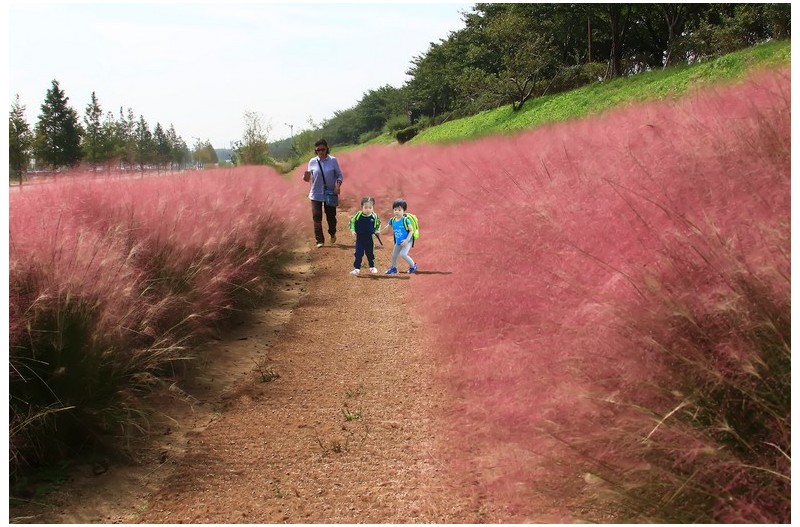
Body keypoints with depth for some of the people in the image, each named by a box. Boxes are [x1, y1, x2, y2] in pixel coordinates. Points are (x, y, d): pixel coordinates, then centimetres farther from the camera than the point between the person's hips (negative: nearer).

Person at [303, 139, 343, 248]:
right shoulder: (312, 162, -1)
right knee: (317, 218, -4)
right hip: (316, 194, 1)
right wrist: (306, 178, -18)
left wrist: (338, 184, -18)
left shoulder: (333, 160, -6)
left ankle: (332, 234, 37)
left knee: (331, 216, 9)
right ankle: (320, 241, 3)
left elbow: (339, 175, 0)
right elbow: (309, 177, 5)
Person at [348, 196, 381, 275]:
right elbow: (352, 221, -1)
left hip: (370, 238, 1)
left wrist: (377, 230, 0)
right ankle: (357, 268, 6)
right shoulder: (358, 215, -14)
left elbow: (378, 224, 12)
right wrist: (352, 230, -10)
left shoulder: (374, 216, -8)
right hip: (360, 238, -1)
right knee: (358, 254, -1)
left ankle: (372, 267, 32)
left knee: (370, 253, 14)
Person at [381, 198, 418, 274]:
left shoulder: (405, 220, -22)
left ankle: (413, 265, -1)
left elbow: (411, 230, -19)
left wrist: (407, 240, -25)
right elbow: (387, 227, 9)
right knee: (394, 255, 15)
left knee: (403, 254, -22)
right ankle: (393, 268, 39)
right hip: (398, 242, 7)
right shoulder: (392, 220, -5)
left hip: (407, 241, -7)